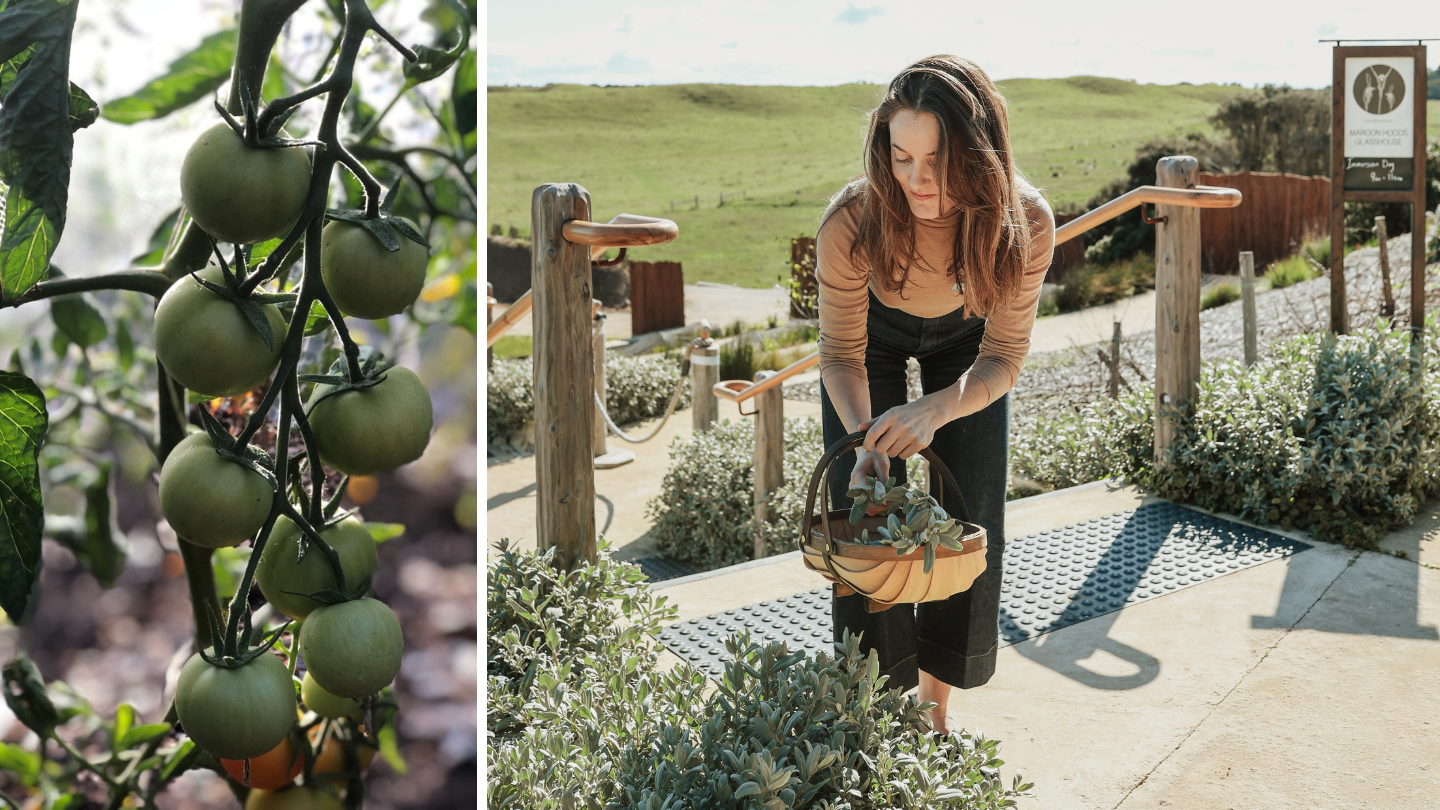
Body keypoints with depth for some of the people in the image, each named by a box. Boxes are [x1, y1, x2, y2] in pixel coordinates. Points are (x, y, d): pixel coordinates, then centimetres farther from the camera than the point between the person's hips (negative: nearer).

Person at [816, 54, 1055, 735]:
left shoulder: (1024, 224, -36)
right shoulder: (851, 222, -38)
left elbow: (1003, 357, -24)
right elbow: (842, 355, -23)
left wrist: (935, 410, -43)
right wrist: (864, 439, -41)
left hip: (965, 343, 1)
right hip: (874, 338, -1)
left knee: (970, 519, -2)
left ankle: (935, 705, 14)